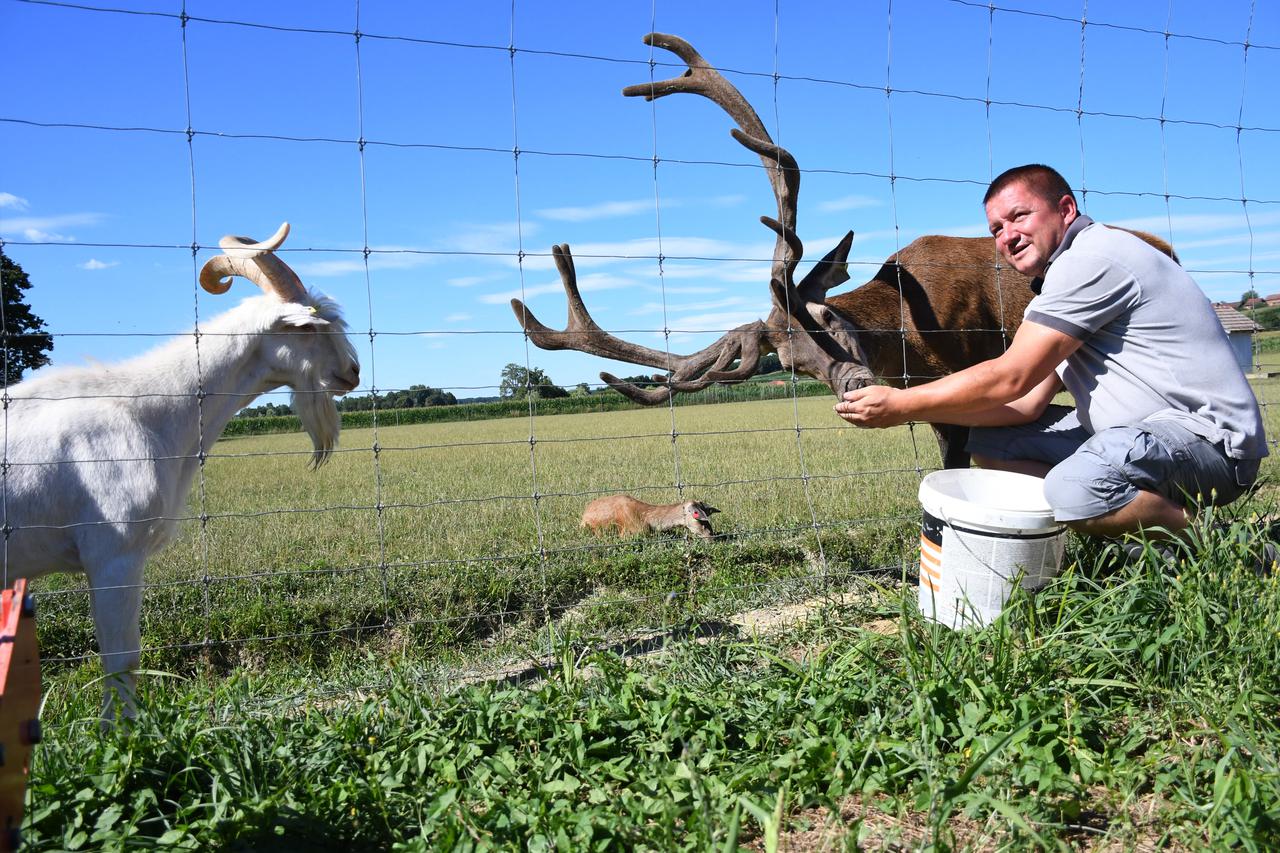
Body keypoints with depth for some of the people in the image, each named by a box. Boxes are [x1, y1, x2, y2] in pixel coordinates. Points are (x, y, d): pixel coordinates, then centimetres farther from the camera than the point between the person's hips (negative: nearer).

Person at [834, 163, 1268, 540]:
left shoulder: (1094, 257, -16)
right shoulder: (1061, 275, 15)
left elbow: (1011, 379, -20)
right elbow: (1027, 403, 8)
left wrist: (902, 405, -12)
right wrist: (921, 410, -1)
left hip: (1208, 438, -10)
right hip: (1139, 430, 10)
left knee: (1074, 489, -36)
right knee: (988, 442, 4)